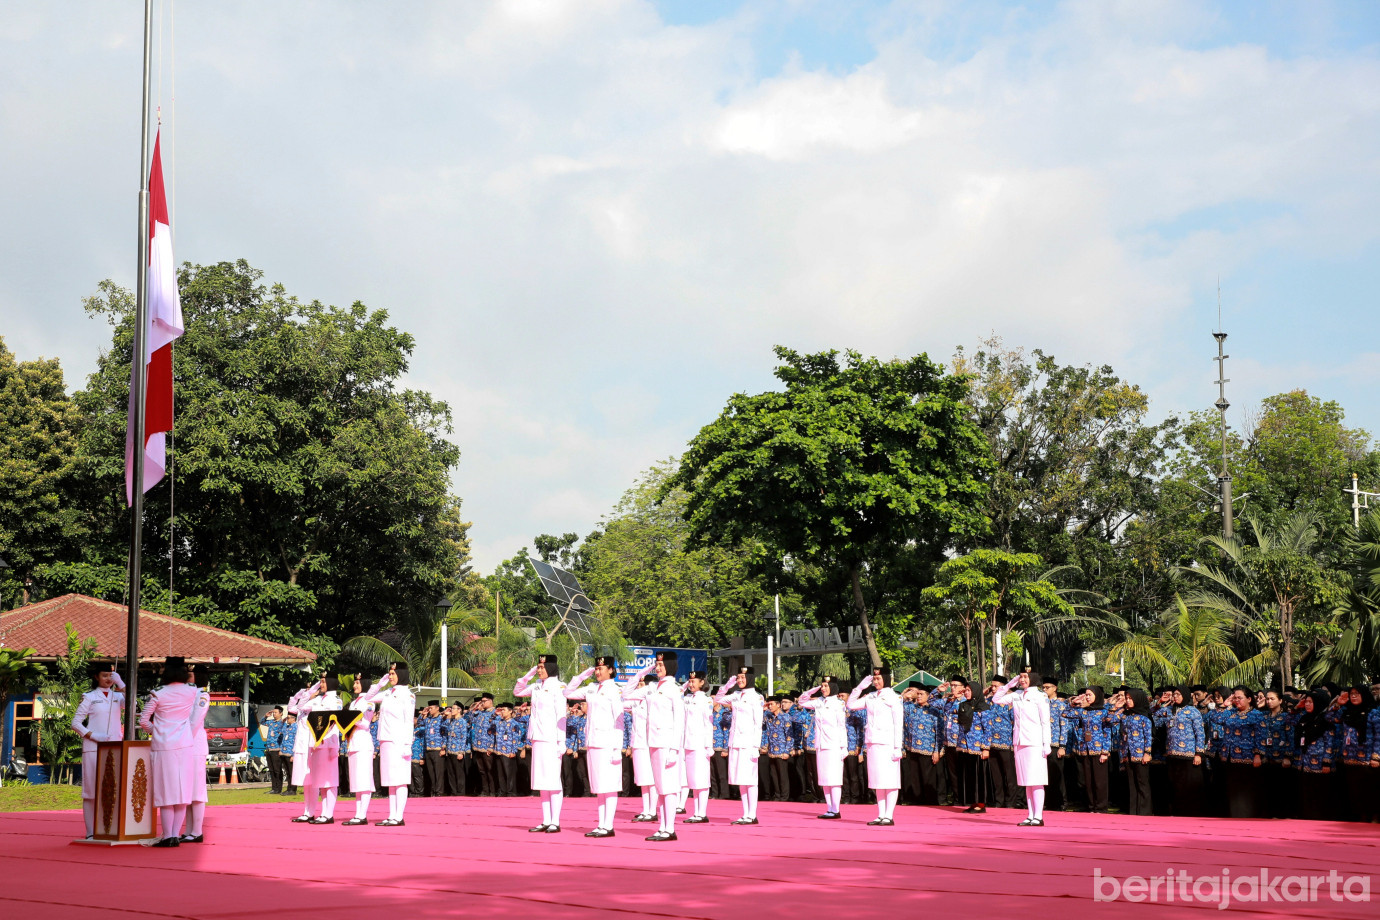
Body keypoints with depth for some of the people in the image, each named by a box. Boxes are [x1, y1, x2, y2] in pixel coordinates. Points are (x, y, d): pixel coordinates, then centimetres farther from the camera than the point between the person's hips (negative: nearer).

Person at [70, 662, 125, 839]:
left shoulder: (117, 696, 14)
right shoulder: (89, 697, 5)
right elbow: (76, 723, 1)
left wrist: (120, 683, -12)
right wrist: (93, 736, -11)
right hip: (93, 749, -3)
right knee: (92, 789, -3)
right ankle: (91, 832, -1)